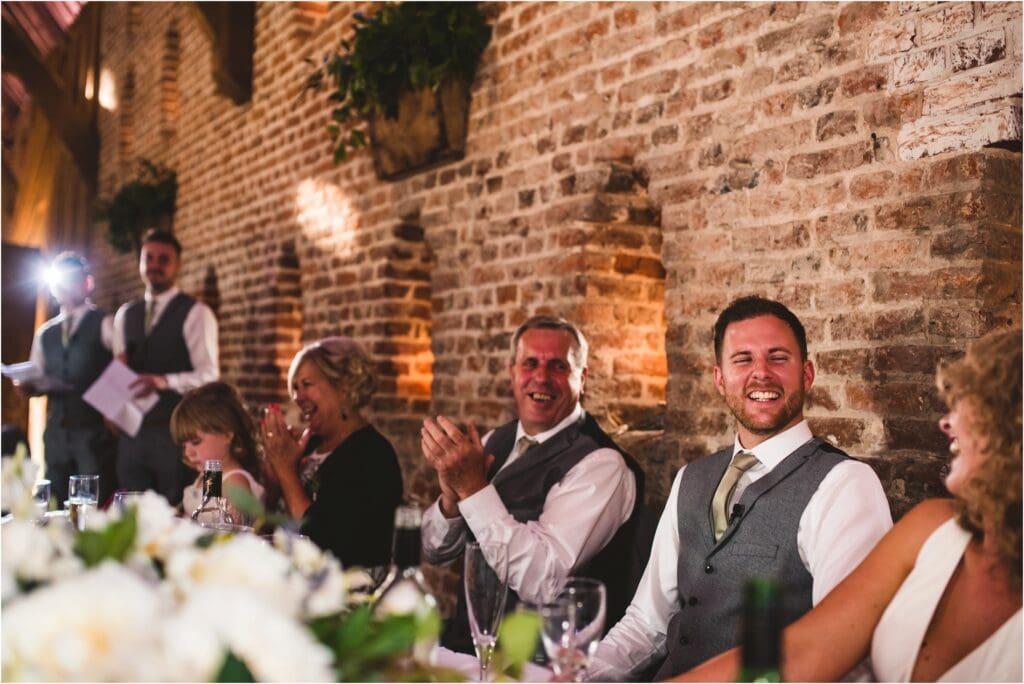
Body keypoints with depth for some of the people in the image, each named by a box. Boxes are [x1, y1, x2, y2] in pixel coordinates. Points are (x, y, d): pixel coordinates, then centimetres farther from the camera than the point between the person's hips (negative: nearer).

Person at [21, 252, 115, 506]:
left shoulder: (104, 325, -1)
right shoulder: (45, 333, 16)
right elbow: (35, 384, 19)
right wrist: (26, 384, -3)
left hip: (95, 431, -5)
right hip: (56, 432, 5)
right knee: (58, 508, 9)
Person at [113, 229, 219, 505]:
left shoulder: (195, 314, -3)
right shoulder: (125, 314, 16)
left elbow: (209, 376, -11)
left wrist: (164, 381, -26)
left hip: (175, 430, -5)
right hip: (133, 428, 6)